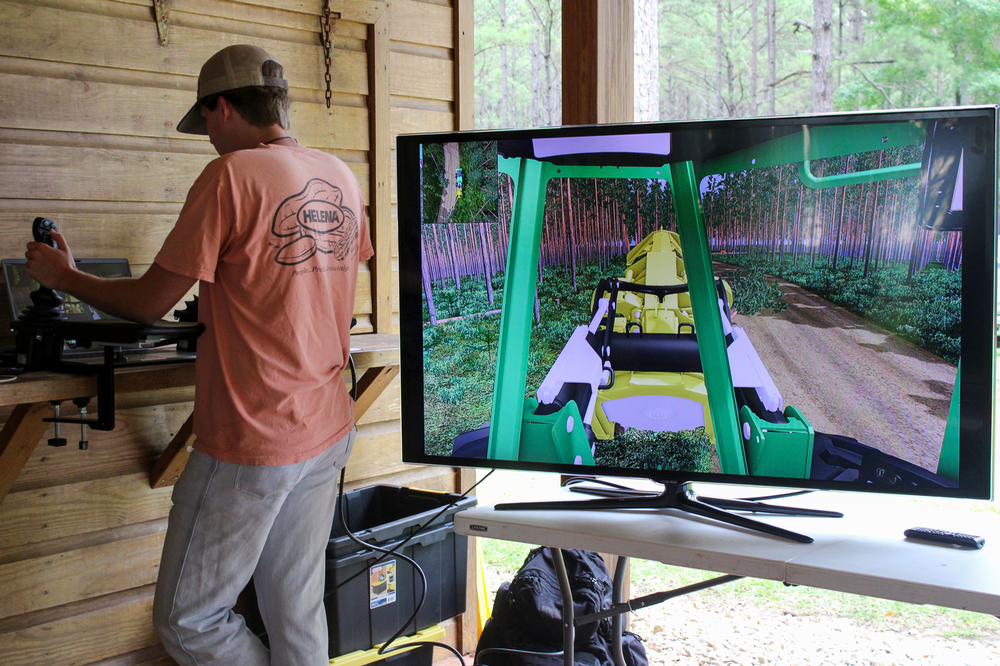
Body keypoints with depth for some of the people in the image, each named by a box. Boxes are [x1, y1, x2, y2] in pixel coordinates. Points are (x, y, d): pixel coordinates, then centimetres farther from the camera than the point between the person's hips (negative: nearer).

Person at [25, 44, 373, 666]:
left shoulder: (233, 175, -14)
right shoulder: (341, 176, 7)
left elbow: (149, 303, -10)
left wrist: (62, 275, 7)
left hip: (253, 444, -8)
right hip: (328, 432, 8)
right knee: (299, 613, 16)